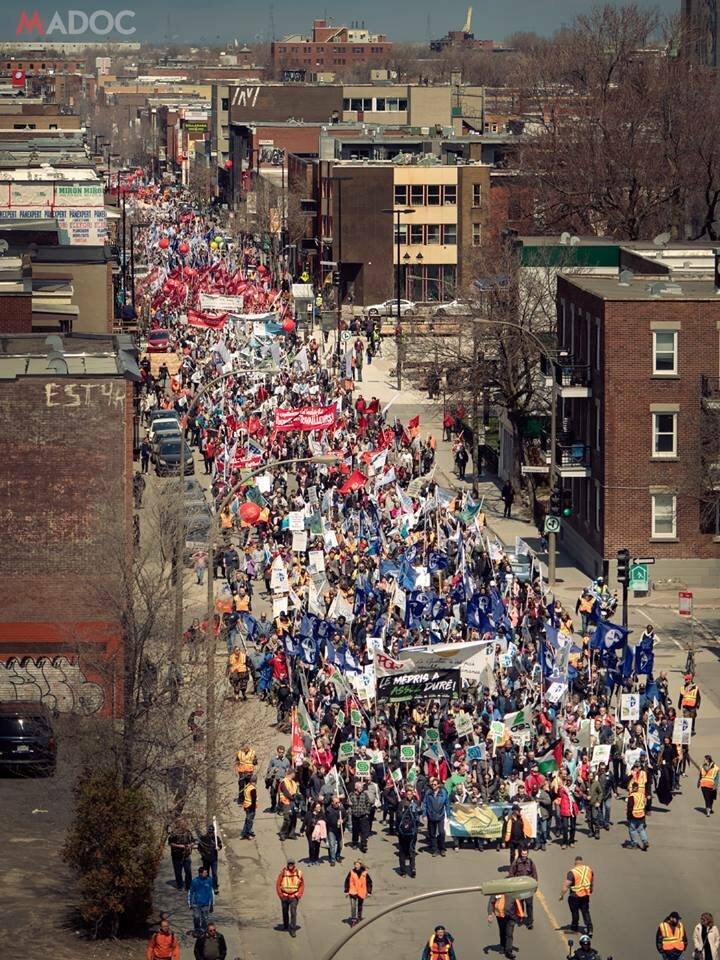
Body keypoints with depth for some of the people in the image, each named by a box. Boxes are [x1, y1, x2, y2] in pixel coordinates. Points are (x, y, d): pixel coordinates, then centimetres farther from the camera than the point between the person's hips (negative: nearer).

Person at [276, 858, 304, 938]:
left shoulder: (298, 873, -5)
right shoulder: (283, 873, -8)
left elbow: (302, 885, 4)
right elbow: (278, 885, -3)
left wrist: (299, 895, -5)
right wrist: (281, 895, -7)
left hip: (294, 897, -1)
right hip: (284, 897, 1)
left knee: (293, 912, -12)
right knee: (285, 912, 17)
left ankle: (292, 930, -12)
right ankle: (285, 925, 41)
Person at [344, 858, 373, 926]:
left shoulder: (365, 873, -6)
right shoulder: (351, 872, -7)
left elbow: (369, 882, 3)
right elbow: (347, 881, 1)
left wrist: (369, 892, 2)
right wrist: (346, 891, 1)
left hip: (361, 893, 1)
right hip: (353, 892, -1)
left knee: (360, 906, 16)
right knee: (353, 906, -11)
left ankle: (359, 918, 33)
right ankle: (353, 920, -9)